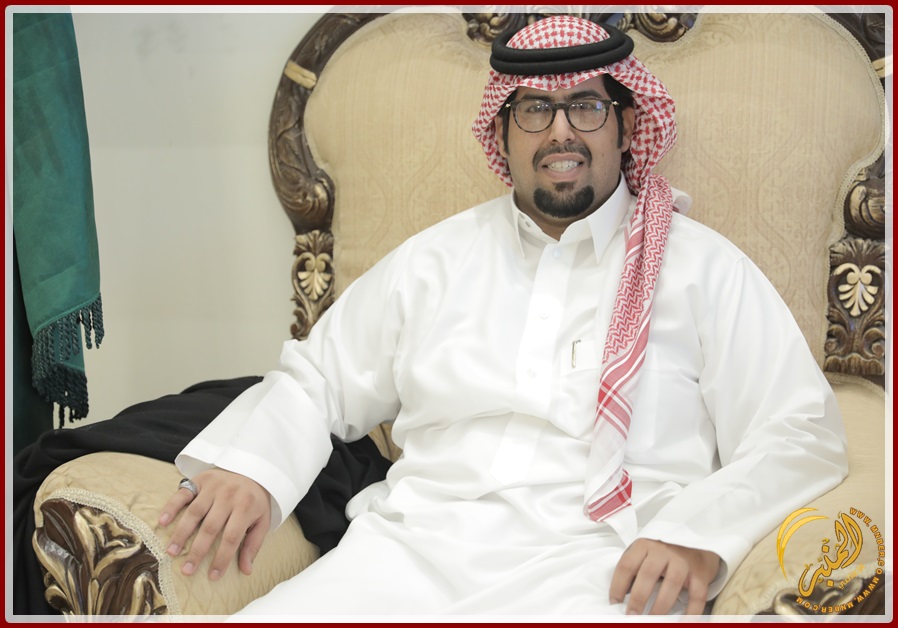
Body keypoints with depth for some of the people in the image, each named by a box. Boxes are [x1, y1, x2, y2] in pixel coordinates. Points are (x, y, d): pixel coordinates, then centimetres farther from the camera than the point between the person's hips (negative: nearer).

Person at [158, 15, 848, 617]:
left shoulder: (703, 267, 11)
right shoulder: (434, 259, 20)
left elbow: (803, 435, 4)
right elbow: (315, 382, 23)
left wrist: (701, 532, -16)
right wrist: (246, 467, 0)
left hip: (596, 567, -2)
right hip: (413, 546, 3)